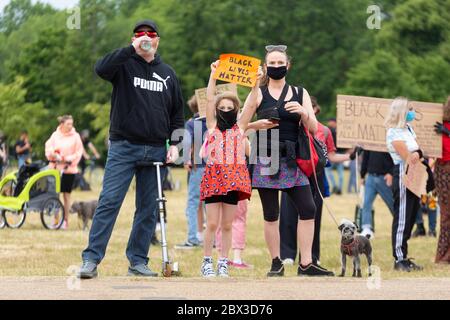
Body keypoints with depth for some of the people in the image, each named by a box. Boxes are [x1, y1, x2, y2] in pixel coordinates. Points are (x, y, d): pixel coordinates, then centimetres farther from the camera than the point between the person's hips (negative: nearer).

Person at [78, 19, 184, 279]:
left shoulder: (167, 73, 15)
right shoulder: (125, 65, 2)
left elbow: (177, 112, 18)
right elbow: (101, 68, -21)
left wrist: (174, 144, 7)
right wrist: (132, 49, -25)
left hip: (156, 150, 4)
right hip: (123, 147, -4)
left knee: (149, 209, 5)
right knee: (109, 202, -11)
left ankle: (138, 261, 13)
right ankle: (91, 259, -12)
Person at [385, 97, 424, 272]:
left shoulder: (408, 129, 16)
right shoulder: (394, 133, -12)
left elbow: (416, 152, 14)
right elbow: (407, 157, -15)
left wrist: (417, 154, -8)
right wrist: (418, 155, 2)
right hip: (403, 177, -9)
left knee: (410, 218, 10)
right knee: (402, 218, -7)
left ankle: (404, 257, 15)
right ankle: (399, 259, -4)